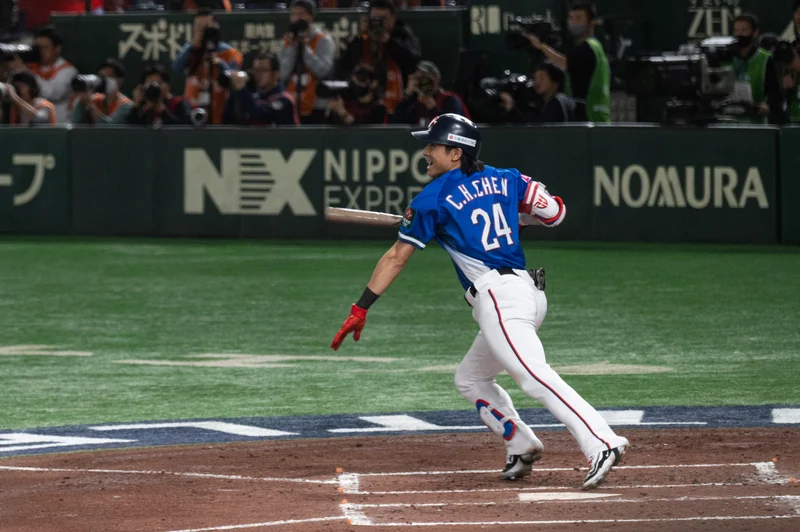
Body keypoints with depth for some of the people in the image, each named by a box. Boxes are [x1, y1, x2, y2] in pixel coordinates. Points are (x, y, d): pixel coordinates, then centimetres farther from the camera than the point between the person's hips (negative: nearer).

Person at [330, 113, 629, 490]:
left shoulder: (432, 199, 2)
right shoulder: (506, 180, 17)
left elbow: (396, 258, 5)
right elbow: (555, 213, 20)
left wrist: (361, 309, 9)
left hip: (498, 296, -9)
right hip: (529, 292, 9)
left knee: (535, 378, -23)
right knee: (470, 379, 23)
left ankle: (603, 444, -38)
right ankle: (522, 448, 14)